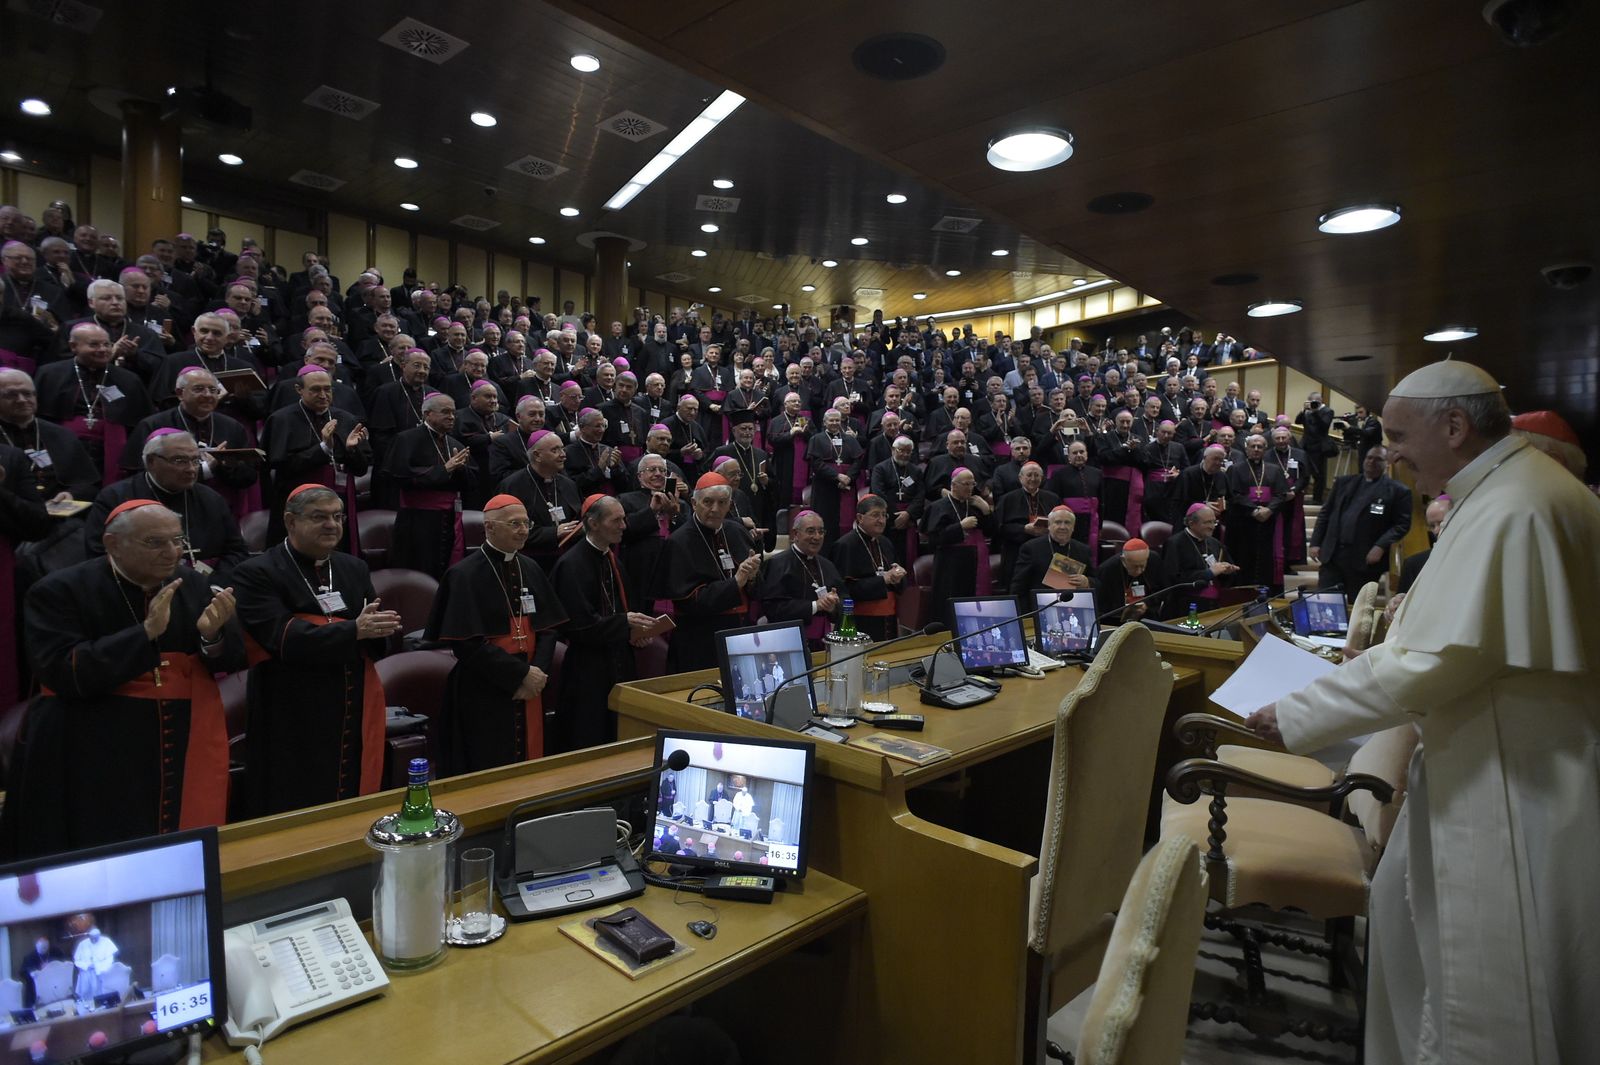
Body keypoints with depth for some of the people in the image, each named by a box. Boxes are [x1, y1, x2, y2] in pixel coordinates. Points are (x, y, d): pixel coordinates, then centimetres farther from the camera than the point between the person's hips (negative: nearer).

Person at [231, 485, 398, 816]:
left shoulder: (354, 569, 11)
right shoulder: (257, 574, -5)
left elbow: (378, 643, 6)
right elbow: (283, 639, -19)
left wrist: (379, 629, -15)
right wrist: (353, 630, -22)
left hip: (355, 720, 5)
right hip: (292, 727, -4)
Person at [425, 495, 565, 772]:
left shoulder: (530, 570, 7)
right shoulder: (465, 575, -12)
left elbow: (547, 628, 7)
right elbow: (467, 643, -17)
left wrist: (538, 673, -9)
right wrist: (521, 674, -16)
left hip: (529, 694, 6)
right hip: (483, 697, -6)